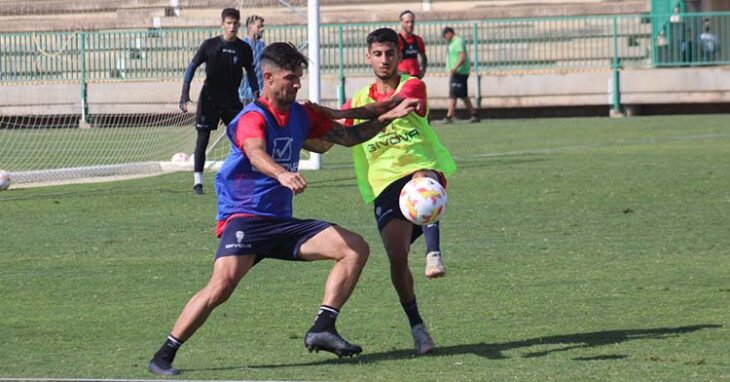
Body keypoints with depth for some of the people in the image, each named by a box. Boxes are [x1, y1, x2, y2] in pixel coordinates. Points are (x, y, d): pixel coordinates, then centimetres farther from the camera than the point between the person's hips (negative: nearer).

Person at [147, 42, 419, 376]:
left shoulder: (301, 116, 10)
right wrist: (283, 174, -56)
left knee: (356, 249, -5)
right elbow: (256, 154, -35)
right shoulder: (253, 118, -13)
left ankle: (322, 329, -8)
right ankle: (163, 357, -19)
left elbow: (347, 136, 22)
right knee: (224, 282, -30)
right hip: (244, 218, -8)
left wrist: (386, 117, 10)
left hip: (282, 221, 8)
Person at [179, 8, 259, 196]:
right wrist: (185, 91, -12)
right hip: (209, 98, -2)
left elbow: (250, 73, 13)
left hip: (232, 99, 2)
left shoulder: (244, 49, -1)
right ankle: (197, 181, -1)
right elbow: (193, 66, -3)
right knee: (202, 139, -5)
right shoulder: (209, 45, -8)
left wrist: (256, 93, 6)